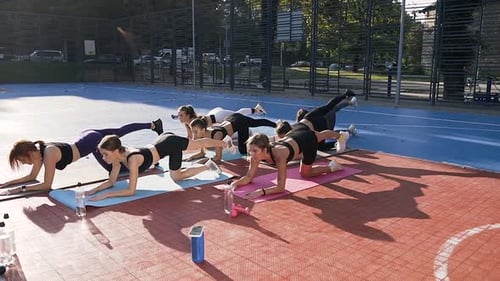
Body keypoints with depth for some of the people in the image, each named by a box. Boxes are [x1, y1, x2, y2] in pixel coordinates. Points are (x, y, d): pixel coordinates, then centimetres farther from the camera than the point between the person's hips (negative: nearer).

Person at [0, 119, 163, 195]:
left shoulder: (49, 154, -27)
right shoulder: (38, 149, -4)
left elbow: (46, 185, -25)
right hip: (89, 136, 8)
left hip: (93, 141, -8)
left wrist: (21, 189, -23)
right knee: (121, 131, 23)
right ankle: (153, 125, 37)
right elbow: (32, 177, 9)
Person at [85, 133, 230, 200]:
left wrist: (105, 195, -36)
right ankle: (226, 144, 48)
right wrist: (93, 190, -16)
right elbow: (111, 181, -2)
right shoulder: (118, 157, -14)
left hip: (171, 144, -7)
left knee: (177, 177, 12)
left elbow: (131, 191, -34)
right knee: (201, 143, 26)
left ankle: (207, 166, 27)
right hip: (164, 140, 7)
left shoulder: (132, 159, -36)